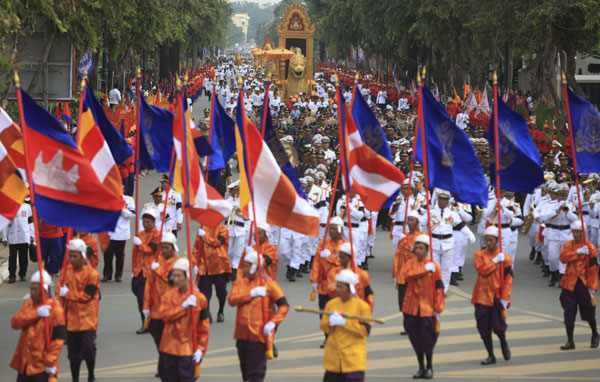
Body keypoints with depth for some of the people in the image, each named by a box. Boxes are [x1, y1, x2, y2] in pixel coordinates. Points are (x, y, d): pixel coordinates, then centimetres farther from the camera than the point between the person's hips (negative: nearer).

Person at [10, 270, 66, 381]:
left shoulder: (55, 310, -11)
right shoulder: (28, 305, 10)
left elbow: (59, 338, -14)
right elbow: (15, 323, -6)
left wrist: (50, 362, -18)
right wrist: (36, 314, -18)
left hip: (42, 366, -7)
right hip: (24, 363, 7)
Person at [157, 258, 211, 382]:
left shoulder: (199, 298, -3)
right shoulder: (168, 295, 3)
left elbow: (204, 326, -1)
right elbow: (164, 315, -14)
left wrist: (201, 348, -6)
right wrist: (184, 306, -18)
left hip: (189, 349, -3)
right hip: (170, 346, 3)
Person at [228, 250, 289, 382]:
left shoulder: (269, 284, -5)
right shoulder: (239, 282, 7)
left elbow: (284, 305, -9)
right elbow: (232, 300, -10)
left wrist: (273, 323, -20)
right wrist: (251, 294, -19)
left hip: (259, 335, -5)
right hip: (242, 334, 5)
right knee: (245, 369, 18)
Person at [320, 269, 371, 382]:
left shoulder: (362, 306, -8)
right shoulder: (331, 304, 6)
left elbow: (365, 331, -13)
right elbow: (324, 327, 5)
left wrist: (344, 322, -22)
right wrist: (331, 323, -18)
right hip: (333, 356, 5)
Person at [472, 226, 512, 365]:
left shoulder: (505, 258, 0)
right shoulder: (479, 255, 3)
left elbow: (508, 279, -2)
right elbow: (482, 270, -14)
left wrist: (505, 299, -9)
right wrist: (495, 261, -14)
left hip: (497, 297, -1)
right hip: (482, 296, 1)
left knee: (498, 326, -6)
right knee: (484, 328, 2)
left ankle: (504, 344, 28)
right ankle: (491, 355, 13)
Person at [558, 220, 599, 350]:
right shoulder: (568, 245, 7)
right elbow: (563, 257, -11)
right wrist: (577, 252, -21)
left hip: (584, 284, -2)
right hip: (570, 284, 2)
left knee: (588, 312, 9)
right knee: (569, 313, -1)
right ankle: (570, 341, 6)